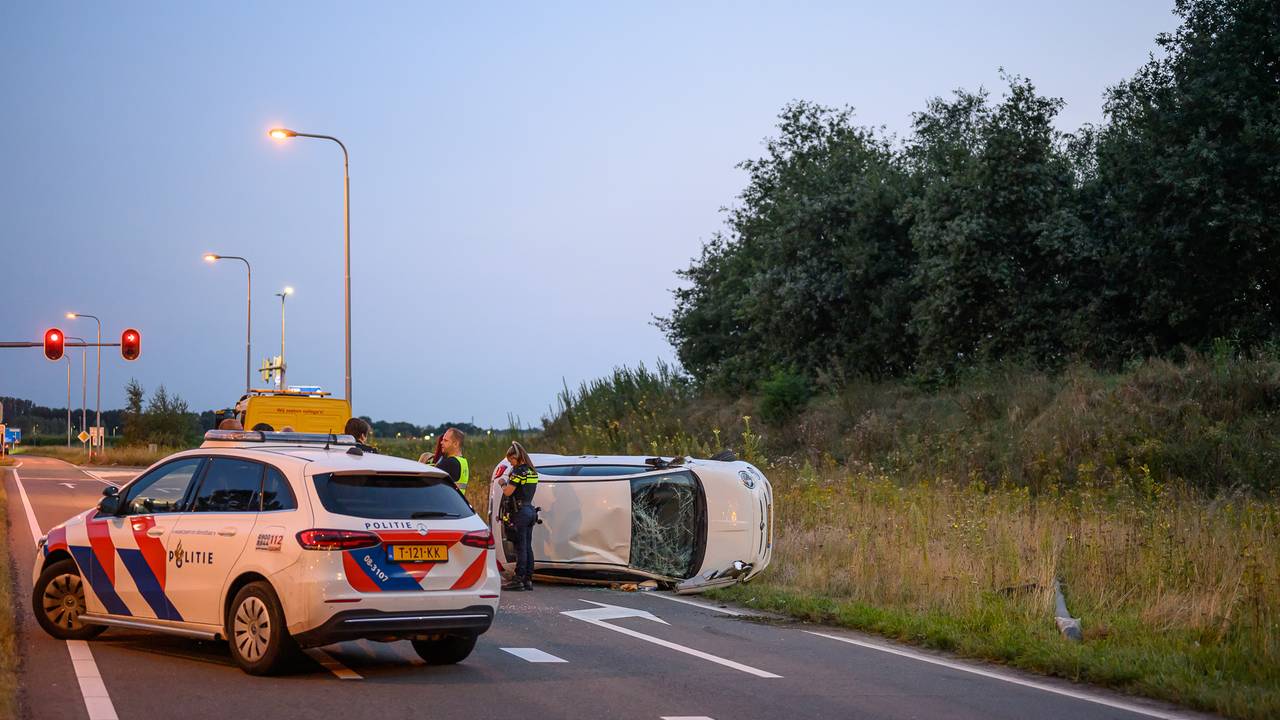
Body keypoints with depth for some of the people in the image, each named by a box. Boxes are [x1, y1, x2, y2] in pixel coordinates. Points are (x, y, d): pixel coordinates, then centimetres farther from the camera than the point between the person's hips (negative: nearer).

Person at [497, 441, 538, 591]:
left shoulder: (519, 471, -14)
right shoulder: (532, 471, 13)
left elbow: (508, 492, -17)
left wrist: (502, 483, 3)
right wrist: (507, 482, 10)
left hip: (520, 511, -9)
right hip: (531, 510, 9)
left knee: (520, 546, -6)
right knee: (527, 546, 11)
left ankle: (518, 579, -5)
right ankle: (528, 579, 13)